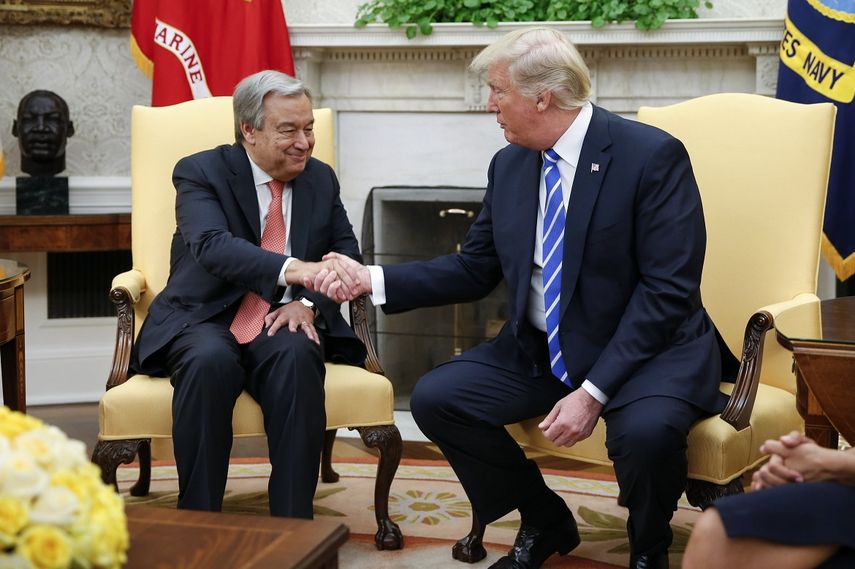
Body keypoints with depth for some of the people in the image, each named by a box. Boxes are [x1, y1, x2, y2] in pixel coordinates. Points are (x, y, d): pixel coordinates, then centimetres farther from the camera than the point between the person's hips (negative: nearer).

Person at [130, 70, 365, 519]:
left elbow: (347, 252, 11)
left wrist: (309, 303, -11)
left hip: (281, 323, 3)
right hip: (204, 321, -2)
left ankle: (293, 523, -29)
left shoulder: (321, 179, 11)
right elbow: (212, 245, -23)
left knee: (298, 357, -33)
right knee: (209, 361, -37)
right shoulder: (200, 173, -4)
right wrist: (292, 269, -41)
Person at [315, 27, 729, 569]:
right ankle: (545, 523, 14)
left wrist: (594, 391, -26)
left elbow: (668, 288, -20)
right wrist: (372, 279, -2)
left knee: (646, 429, -35)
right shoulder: (508, 165, 4)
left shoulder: (653, 155, -16)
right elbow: (474, 270, 11)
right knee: (436, 398, -10)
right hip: (539, 351, 6)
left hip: (646, 345, -6)